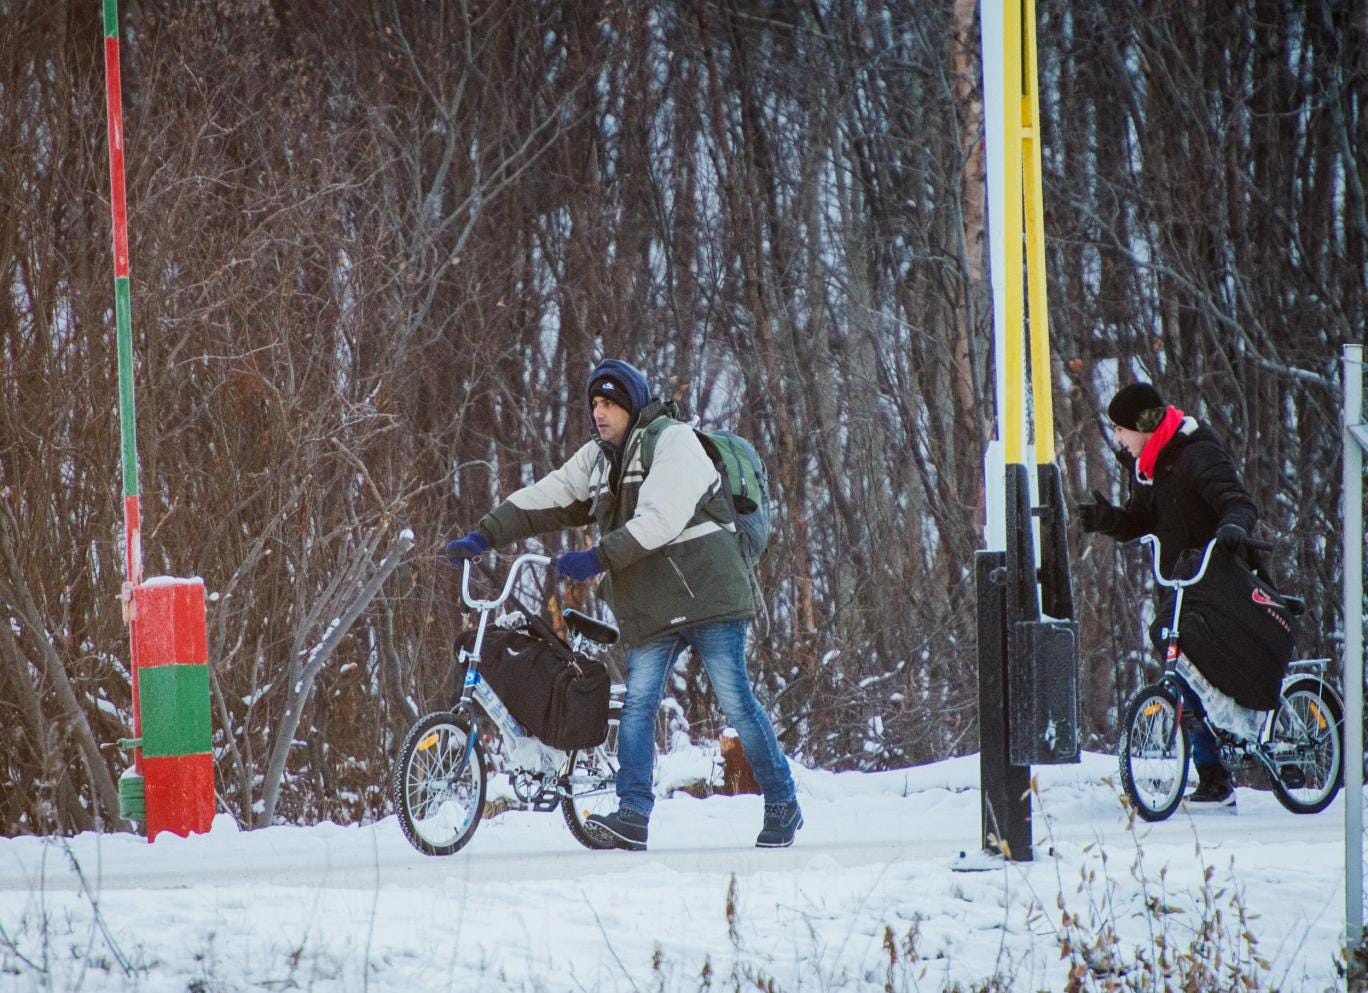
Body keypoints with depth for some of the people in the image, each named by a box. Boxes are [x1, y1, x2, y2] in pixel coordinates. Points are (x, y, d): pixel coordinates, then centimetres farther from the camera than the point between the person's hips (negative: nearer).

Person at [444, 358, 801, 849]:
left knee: (736, 701, -6)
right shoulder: (598, 459, 15)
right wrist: (484, 536, 0)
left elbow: (659, 519, -20)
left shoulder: (673, 442, -9)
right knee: (637, 706, -5)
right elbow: (542, 500, 12)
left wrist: (599, 558, -25)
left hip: (705, 590, -7)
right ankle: (633, 816, -10)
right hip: (649, 608, 7)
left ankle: (782, 805, 4)